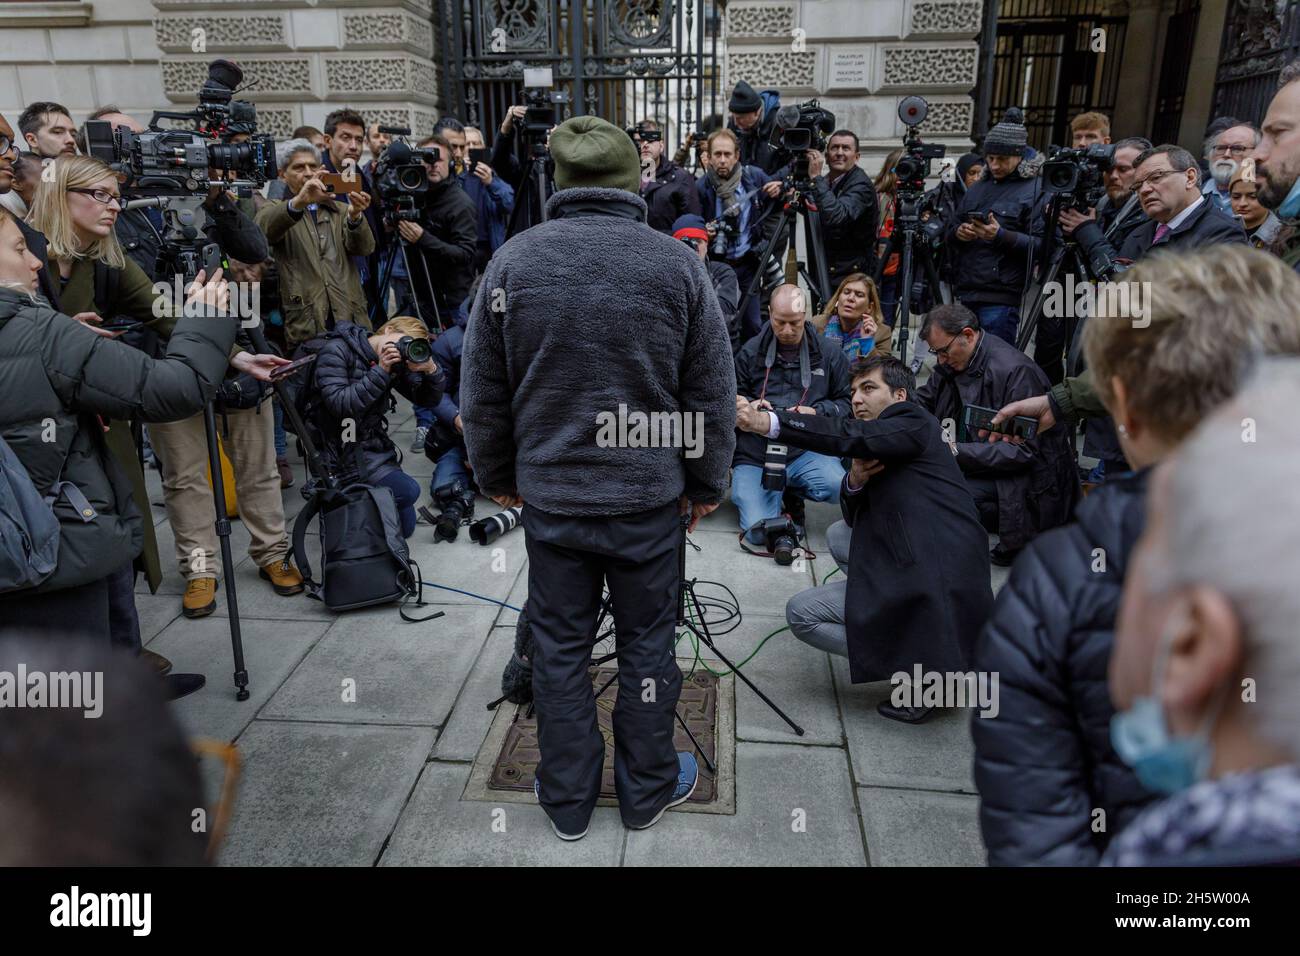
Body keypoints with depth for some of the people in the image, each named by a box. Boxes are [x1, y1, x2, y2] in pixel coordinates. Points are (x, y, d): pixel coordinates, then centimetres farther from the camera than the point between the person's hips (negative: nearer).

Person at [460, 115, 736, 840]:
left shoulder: (514, 259, -4)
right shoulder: (677, 263, -8)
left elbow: (482, 391, 2)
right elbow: (713, 393, -3)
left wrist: (497, 475, 16)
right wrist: (708, 482, 10)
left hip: (550, 493, 1)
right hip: (649, 495, -1)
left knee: (560, 649, 14)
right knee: (648, 644, 15)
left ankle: (568, 799, 31)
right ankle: (649, 789, 33)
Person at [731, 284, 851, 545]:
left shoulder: (829, 353, 9)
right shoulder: (751, 351, 10)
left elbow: (847, 402, 11)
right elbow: (733, 398, 17)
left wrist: (816, 412, -8)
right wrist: (748, 406, -7)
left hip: (806, 450, 1)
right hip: (754, 455, -1)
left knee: (841, 487, -31)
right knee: (758, 532, -20)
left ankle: (792, 495, 6)